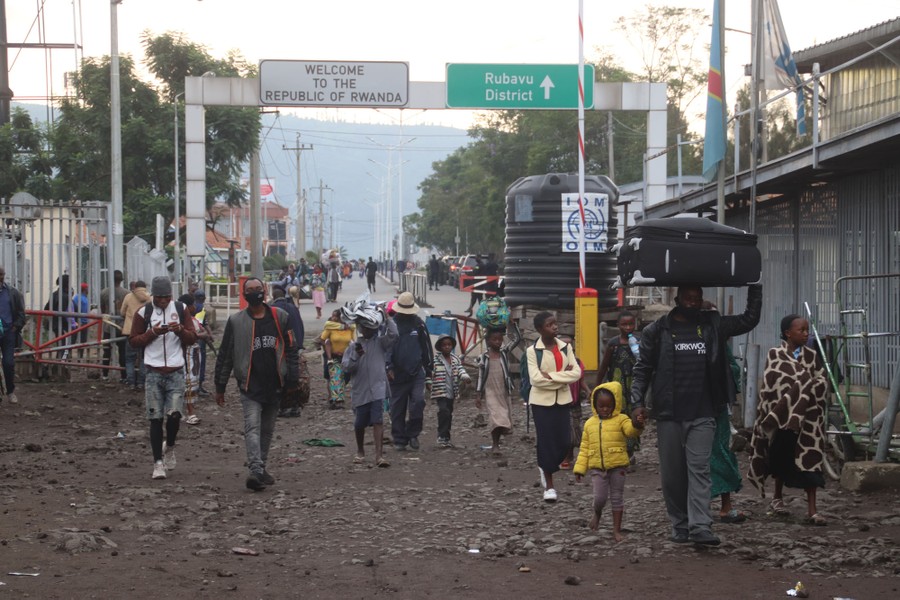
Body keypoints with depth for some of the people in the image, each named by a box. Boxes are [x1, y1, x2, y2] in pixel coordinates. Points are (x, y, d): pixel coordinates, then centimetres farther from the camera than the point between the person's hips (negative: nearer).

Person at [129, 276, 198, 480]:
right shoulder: (143, 313, 3)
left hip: (176, 371, 1)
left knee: (174, 414, -9)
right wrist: (152, 333, -12)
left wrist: (181, 331, -13)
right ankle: (158, 462, 4)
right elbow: (133, 340, 3)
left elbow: (193, 338, 8)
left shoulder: (181, 310, 6)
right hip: (154, 372, -1)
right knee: (155, 418, -1)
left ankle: (170, 447, 21)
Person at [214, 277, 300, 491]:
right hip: (250, 386, -3)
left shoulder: (280, 317, 5)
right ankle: (255, 470, -26)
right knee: (252, 427, -15)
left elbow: (290, 350, 9)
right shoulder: (236, 321, 1)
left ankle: (260, 468, 24)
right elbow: (224, 356, 5)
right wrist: (220, 387, 4)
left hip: (274, 385, 3)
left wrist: (292, 381, 4)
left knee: (267, 429, 12)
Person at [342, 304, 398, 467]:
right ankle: (360, 451, 32)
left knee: (378, 421, -14)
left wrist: (386, 316, -8)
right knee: (360, 423, 10)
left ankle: (379, 454, -18)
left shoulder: (380, 342, 6)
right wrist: (356, 356, -16)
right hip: (360, 390, 2)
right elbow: (347, 367, 2)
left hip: (377, 388, -2)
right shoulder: (354, 346, 9)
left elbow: (393, 335, -13)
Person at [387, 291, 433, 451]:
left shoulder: (418, 324, 7)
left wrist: (428, 373, 13)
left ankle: (413, 434, 2)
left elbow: (426, 348, 13)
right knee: (397, 409, 4)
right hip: (397, 375, -1)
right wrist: (388, 367, -13)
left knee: (418, 402, -15)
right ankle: (399, 440, 14)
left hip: (417, 372, 1)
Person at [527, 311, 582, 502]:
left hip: (563, 400, 4)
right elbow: (536, 379, -17)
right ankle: (549, 486, 8)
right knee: (546, 442, -2)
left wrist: (550, 376, -15)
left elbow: (576, 373, -6)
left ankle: (545, 467, 30)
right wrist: (563, 377, -13)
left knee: (565, 442, 1)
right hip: (542, 401, -3)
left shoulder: (566, 347, 3)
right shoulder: (532, 351, -7)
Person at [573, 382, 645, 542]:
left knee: (617, 497, 6)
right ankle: (597, 513, 31)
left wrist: (637, 425, -45)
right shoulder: (590, 424, 9)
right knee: (600, 497, -3)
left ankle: (617, 529, 14)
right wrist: (580, 468, 6)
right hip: (597, 467, 2)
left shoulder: (621, 420, -1)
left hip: (617, 465, -2)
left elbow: (630, 430, -22)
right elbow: (584, 448, 11)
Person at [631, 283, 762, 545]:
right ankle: (680, 526, 15)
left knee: (699, 469, -10)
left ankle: (700, 527, -17)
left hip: (702, 415, 0)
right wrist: (637, 402, -5)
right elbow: (643, 369, 6)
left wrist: (754, 286, 6)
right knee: (672, 474, 4)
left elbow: (749, 319, 13)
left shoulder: (713, 326, 10)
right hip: (668, 415, 0)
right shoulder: (657, 330, 5)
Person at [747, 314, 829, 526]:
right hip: (781, 415, -1)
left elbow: (821, 382, 2)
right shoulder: (775, 355, -1)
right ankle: (778, 497, 35)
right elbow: (770, 385, -6)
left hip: (807, 415, 1)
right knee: (782, 457, 11)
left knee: (810, 459, -8)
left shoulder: (812, 356, 7)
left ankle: (812, 510, -12)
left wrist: (804, 390, -14)